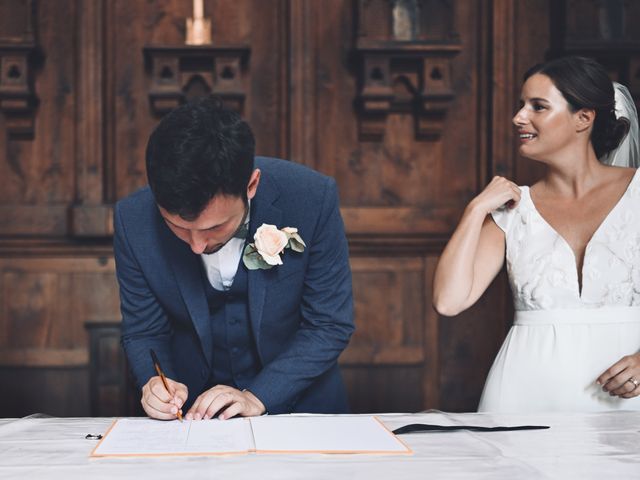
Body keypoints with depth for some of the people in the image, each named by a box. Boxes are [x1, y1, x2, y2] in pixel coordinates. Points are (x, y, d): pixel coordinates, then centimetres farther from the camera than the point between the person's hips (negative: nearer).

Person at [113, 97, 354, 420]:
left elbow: (330, 326, -10)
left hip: (298, 404, -1)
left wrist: (257, 396, -20)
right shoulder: (133, 221, -14)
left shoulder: (313, 199, -19)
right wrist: (153, 382, -21)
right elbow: (143, 333, -1)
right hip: (191, 412, 1)